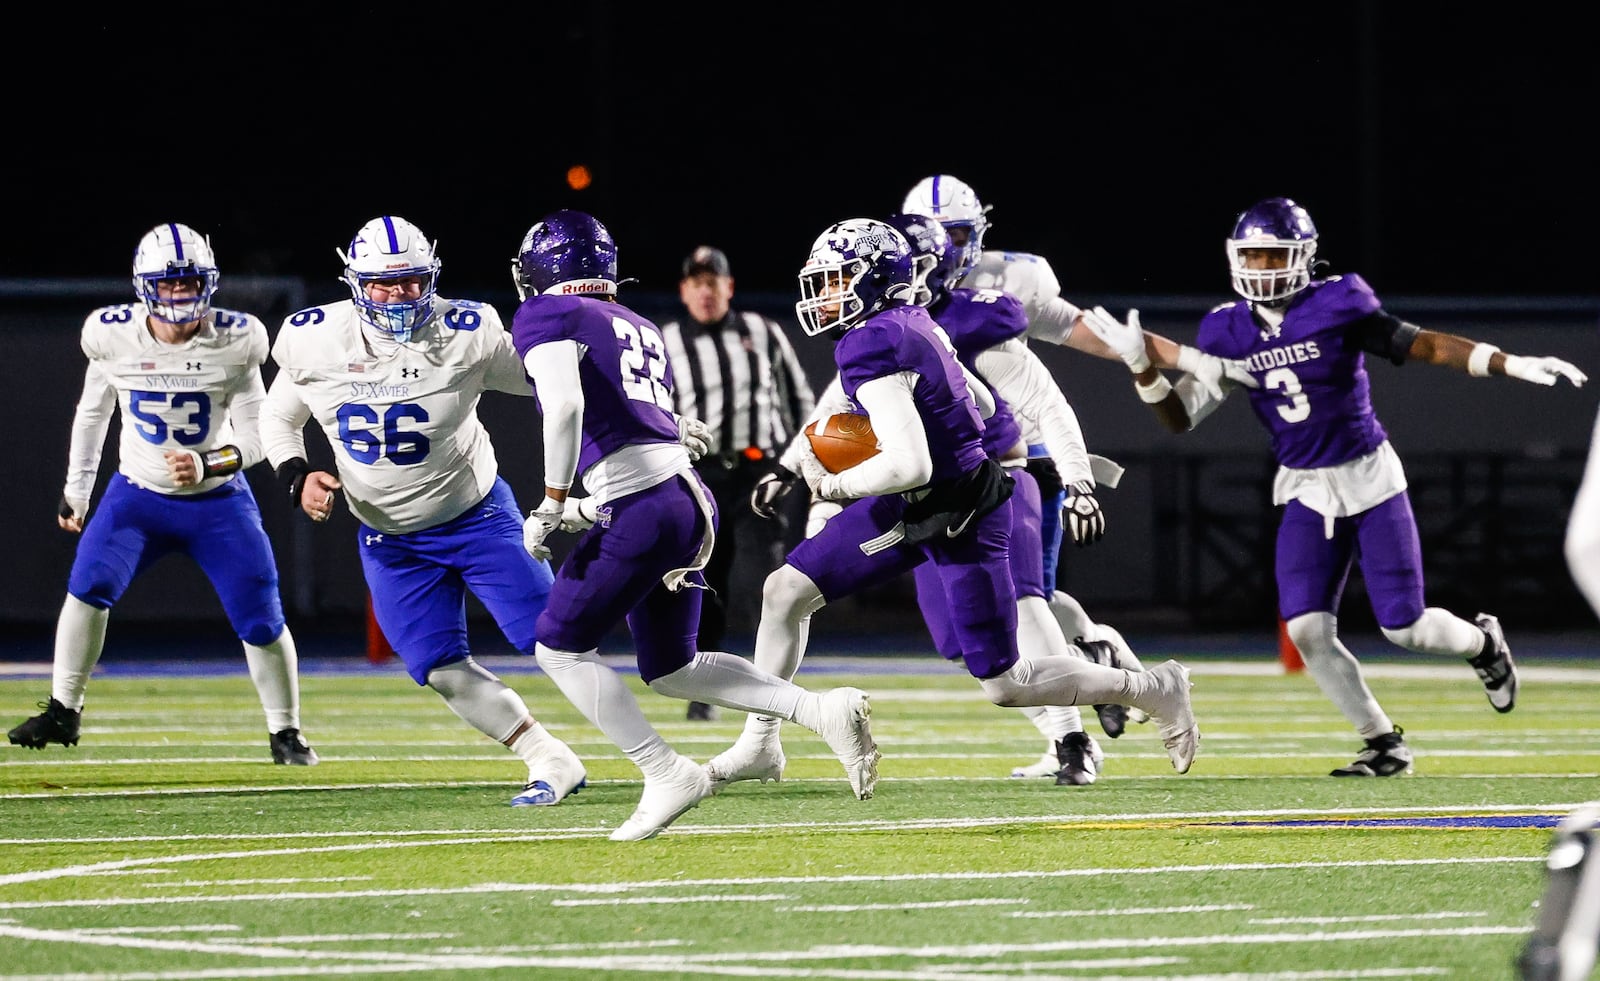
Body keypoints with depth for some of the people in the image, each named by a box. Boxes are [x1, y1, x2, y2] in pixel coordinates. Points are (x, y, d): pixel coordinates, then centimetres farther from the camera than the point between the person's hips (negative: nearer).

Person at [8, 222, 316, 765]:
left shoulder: (235, 343, -15)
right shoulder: (113, 336, -11)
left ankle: (286, 733, 16)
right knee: (90, 585, -21)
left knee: (261, 618, -5)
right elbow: (92, 413, 7)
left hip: (218, 501, -1)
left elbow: (255, 437, -9)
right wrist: (76, 490, 12)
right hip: (138, 494, 1)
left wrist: (207, 464, -27)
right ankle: (63, 711, -6)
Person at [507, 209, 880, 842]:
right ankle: (825, 712, 6)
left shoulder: (547, 317, 0)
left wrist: (553, 504, -10)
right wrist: (584, 511, 28)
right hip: (691, 499, 8)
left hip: (642, 506, -8)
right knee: (670, 670, 17)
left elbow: (565, 406, -17)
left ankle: (667, 776, -1)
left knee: (561, 647, 5)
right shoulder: (639, 329, 25)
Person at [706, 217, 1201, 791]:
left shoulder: (871, 347, -25)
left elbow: (910, 465, -32)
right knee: (785, 591, 5)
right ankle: (760, 745, 15)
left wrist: (834, 485, -17)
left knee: (1004, 684, 0)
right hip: (912, 508, 10)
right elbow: (981, 405, 15)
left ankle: (1150, 690, 17)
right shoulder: (912, 325, 3)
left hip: (960, 520, -10)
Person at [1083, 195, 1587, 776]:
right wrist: (1141, 367, -16)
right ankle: (1383, 744, 6)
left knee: (1405, 629, -4)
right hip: (1305, 494, 4)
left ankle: (1482, 642, 31)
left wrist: (1513, 365, -18)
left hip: (1369, 478, -4)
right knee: (1307, 630, -11)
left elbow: (1425, 347, -10)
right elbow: (1181, 418, 1)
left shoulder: (1337, 307, -13)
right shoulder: (1229, 332, -1)